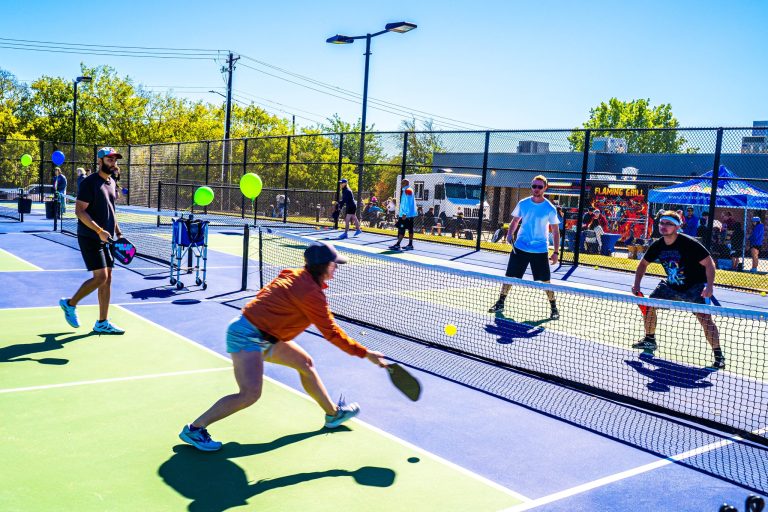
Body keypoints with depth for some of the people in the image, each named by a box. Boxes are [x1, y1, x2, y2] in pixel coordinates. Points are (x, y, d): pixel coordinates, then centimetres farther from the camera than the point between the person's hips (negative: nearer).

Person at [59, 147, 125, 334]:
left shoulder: (111, 183, 14)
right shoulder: (89, 183, -11)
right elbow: (79, 211, -16)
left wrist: (118, 232, 14)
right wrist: (99, 230, -22)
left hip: (105, 238, 8)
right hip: (90, 238, -8)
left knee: (107, 279, 5)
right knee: (100, 277, -12)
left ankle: (102, 323, 12)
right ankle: (70, 304, 10)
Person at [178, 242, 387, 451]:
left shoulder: (296, 275, 3)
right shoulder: (312, 293, -22)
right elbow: (331, 333, -17)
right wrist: (365, 353, -11)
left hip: (265, 337, 11)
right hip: (246, 335, -11)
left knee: (305, 363, 15)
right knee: (250, 394, -20)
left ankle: (333, 413, 29)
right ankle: (194, 429, -6)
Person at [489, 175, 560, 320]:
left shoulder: (550, 209, -5)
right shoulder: (523, 204, 2)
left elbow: (555, 231, 0)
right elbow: (515, 221, 14)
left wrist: (555, 252, -5)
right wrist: (509, 234, -5)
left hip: (540, 251, -2)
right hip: (520, 248, 2)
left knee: (545, 281, -1)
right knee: (510, 276, 5)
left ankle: (553, 307, 17)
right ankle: (500, 303, 19)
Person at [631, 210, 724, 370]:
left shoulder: (689, 244, -25)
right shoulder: (657, 246, -7)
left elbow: (709, 263, -22)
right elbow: (644, 263, 10)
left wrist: (709, 287, -34)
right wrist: (637, 284, 0)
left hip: (695, 286, -6)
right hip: (671, 285, 6)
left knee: (705, 318, -22)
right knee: (649, 304, 5)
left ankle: (719, 357, -13)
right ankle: (650, 340, 26)